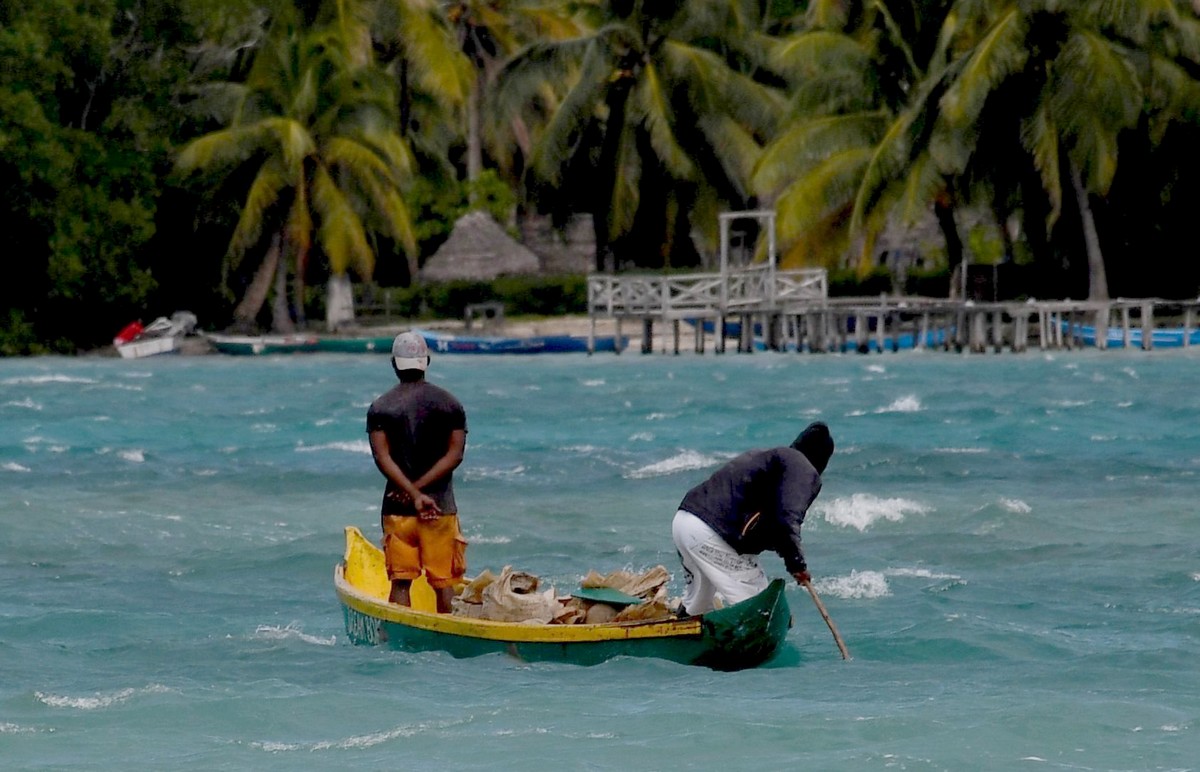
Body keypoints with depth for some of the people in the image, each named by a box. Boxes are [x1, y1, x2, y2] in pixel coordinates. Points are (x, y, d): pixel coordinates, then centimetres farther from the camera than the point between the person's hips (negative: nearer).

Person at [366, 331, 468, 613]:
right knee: (443, 583, 4)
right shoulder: (450, 403, 2)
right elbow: (455, 455, -6)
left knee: (400, 581, 4)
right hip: (441, 508, 0)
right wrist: (418, 489, -10)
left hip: (397, 507, 0)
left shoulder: (379, 407, 0)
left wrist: (413, 493, -15)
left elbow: (382, 457, -10)